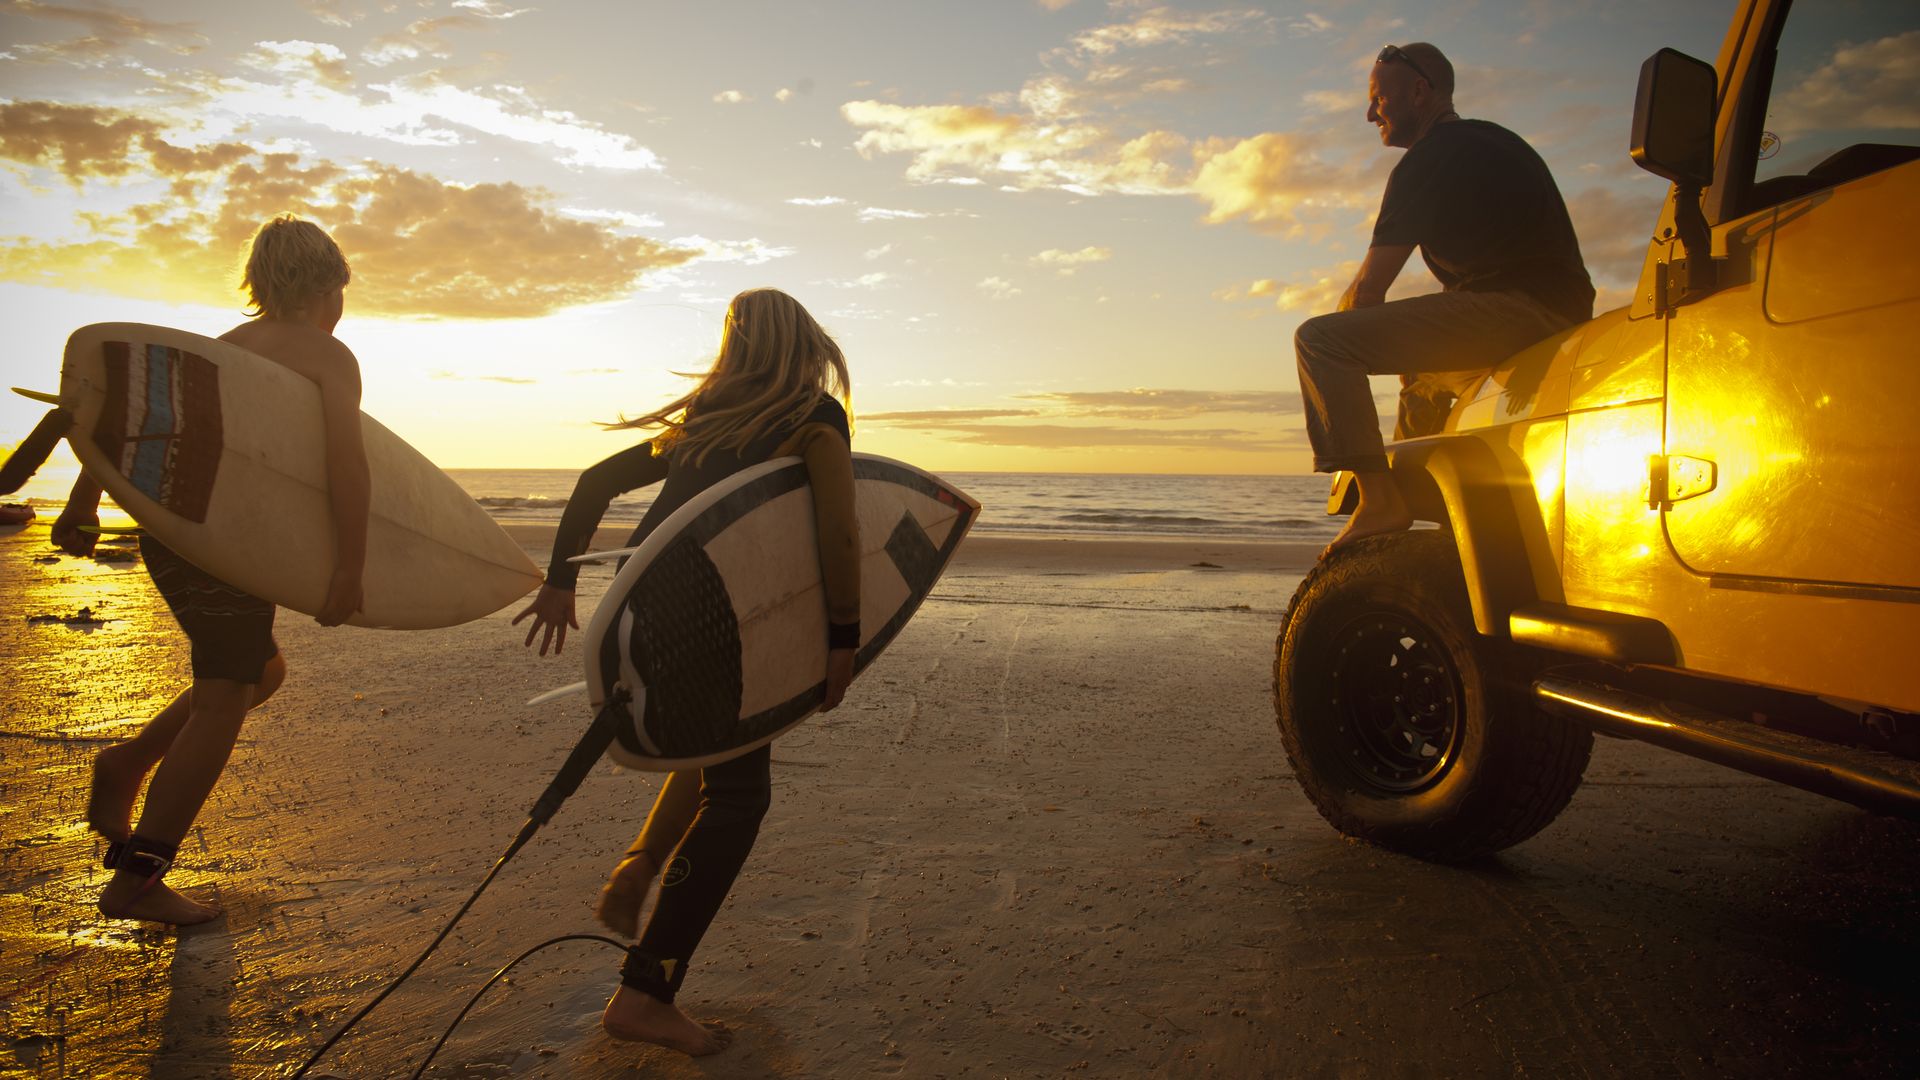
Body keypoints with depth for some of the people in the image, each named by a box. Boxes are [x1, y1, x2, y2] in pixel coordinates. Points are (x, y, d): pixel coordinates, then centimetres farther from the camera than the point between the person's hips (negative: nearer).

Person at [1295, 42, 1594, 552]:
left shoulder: (1427, 162, -4)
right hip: (1564, 324, 10)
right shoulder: (1495, 142, 26)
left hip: (1513, 310, -10)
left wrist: (1336, 348, 13)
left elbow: (1368, 290, -7)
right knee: (1418, 371, 38)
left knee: (1318, 338, -15)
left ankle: (1380, 499, -21)